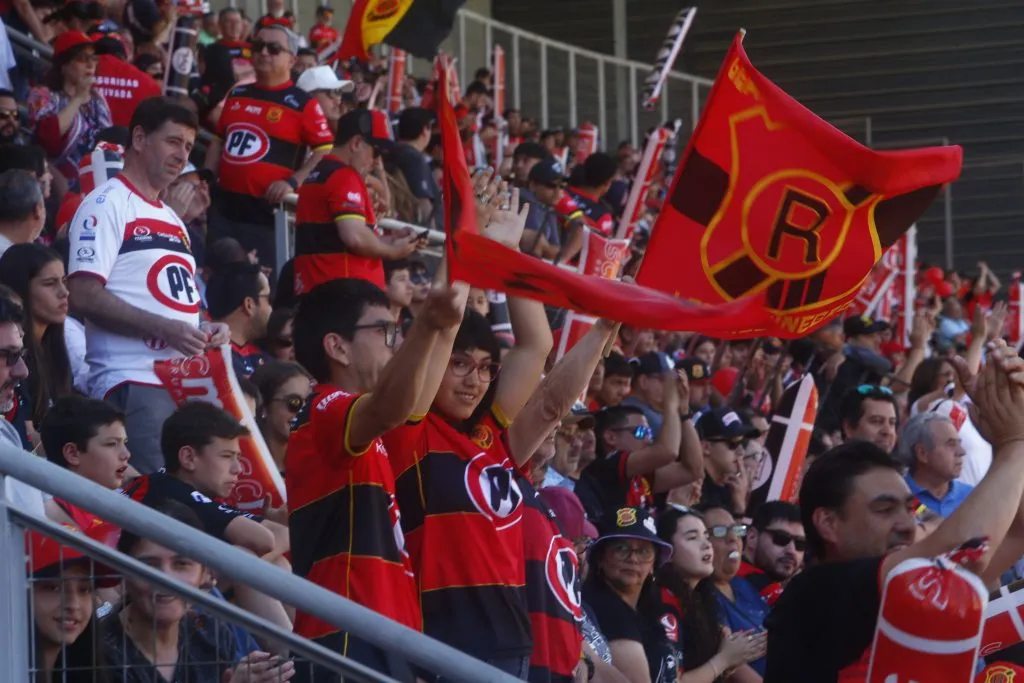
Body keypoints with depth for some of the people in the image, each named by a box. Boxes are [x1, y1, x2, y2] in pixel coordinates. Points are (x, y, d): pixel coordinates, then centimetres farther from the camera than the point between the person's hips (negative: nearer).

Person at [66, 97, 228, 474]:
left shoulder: (172, 219, 24)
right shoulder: (107, 205, -4)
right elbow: (84, 296, -15)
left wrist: (205, 328, 7)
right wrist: (165, 329, -20)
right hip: (135, 383, -9)